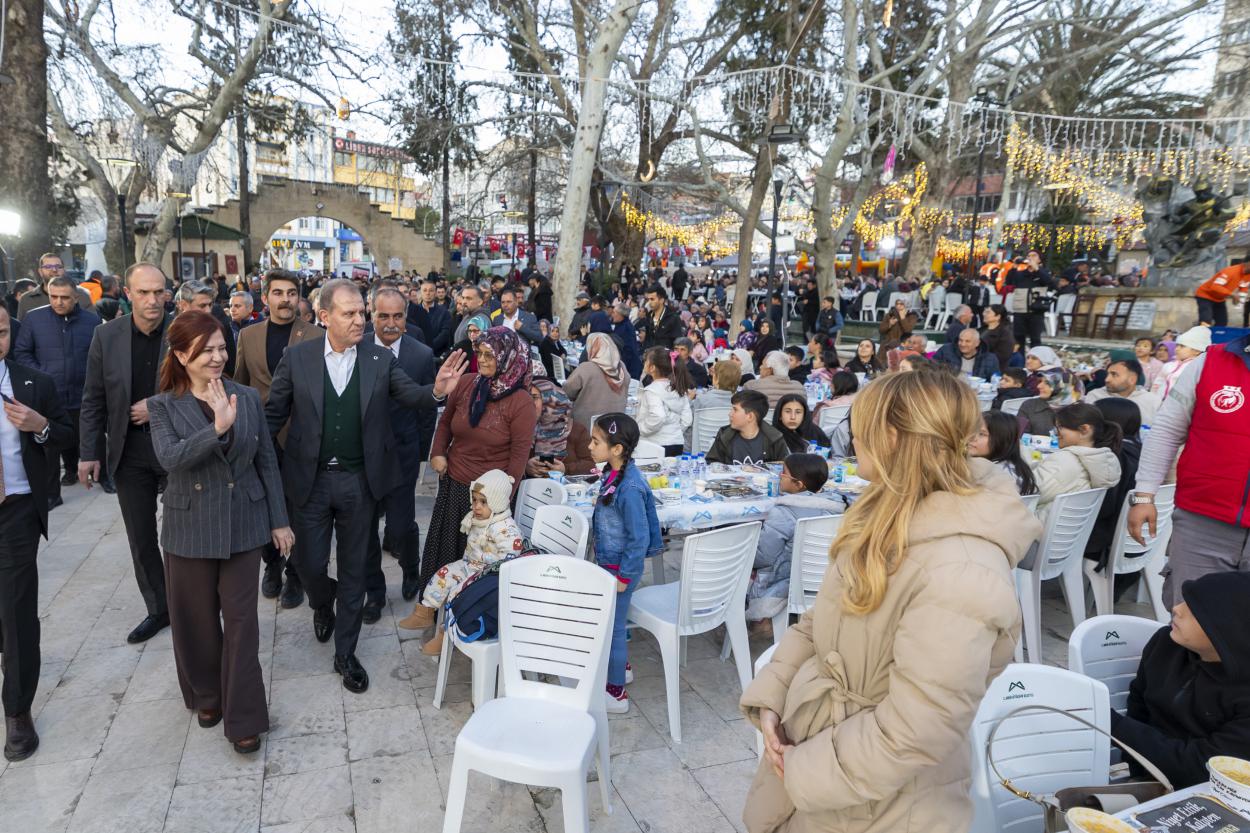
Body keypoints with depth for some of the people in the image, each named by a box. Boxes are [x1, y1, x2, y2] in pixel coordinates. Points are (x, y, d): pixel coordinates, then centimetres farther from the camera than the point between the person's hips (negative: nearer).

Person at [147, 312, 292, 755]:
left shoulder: (248, 397, -1)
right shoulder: (163, 406, -4)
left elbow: (267, 461, 4)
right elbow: (170, 457, -22)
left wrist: (279, 519, 4)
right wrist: (218, 428, -36)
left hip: (243, 524, 0)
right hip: (190, 528, 0)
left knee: (241, 619, 4)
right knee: (197, 619, 14)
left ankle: (243, 717, 15)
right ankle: (207, 695, 38)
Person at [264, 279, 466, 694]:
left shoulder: (380, 359, -3)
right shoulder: (297, 357, -4)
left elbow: (410, 394, -11)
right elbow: (274, 414, -1)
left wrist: (437, 391, -33)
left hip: (360, 480, 0)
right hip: (311, 478, 0)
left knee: (353, 568, 11)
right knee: (309, 563, 9)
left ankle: (345, 653, 28)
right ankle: (323, 605, 46)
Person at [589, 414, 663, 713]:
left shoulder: (629, 487, -28)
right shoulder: (614, 473, -2)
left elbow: (639, 537, -24)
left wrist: (624, 576, -19)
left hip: (620, 567, -9)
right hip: (608, 562, 9)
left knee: (612, 626, 6)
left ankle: (616, 693, 23)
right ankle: (622, 667, 47)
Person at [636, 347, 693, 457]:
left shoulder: (652, 390, -14)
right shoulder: (678, 388, 8)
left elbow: (657, 417, -28)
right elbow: (687, 419, 8)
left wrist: (637, 430, -15)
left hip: (657, 446, -7)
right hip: (677, 445, 7)